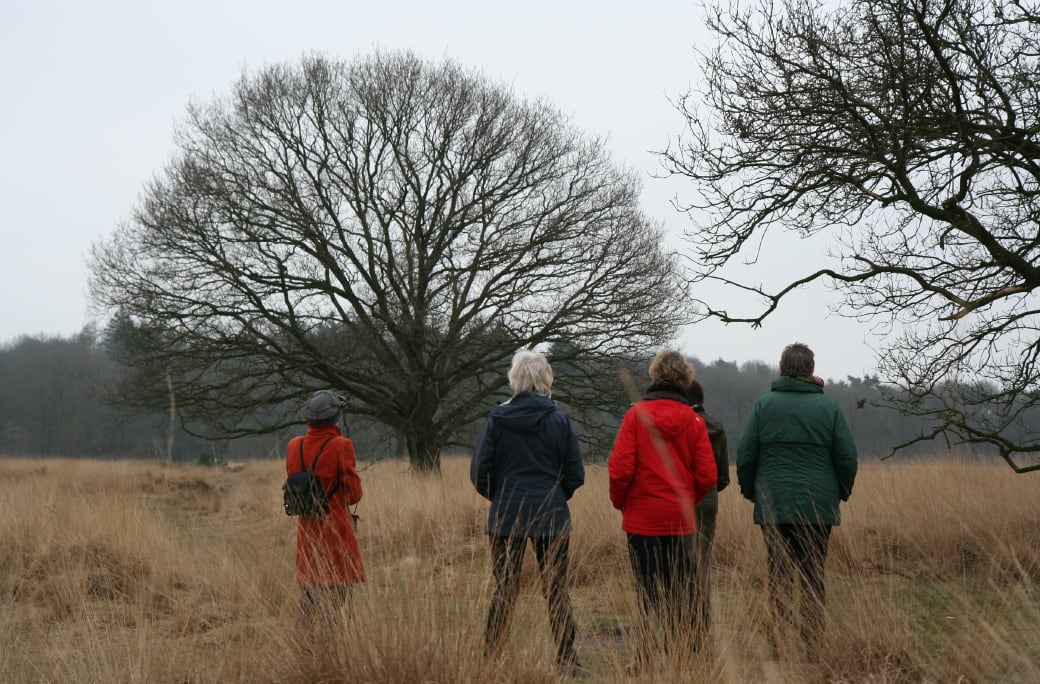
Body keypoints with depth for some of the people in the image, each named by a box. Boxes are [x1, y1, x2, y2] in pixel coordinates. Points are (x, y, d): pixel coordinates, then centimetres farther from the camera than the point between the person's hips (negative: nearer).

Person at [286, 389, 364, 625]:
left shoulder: (294, 446, 3)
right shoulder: (341, 446, -12)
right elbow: (354, 494, -10)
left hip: (306, 526, 5)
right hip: (335, 525, -5)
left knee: (309, 587, 14)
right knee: (338, 588, 1)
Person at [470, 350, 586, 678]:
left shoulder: (497, 418, -5)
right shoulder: (559, 420, -4)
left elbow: (479, 472, -4)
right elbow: (575, 475, -1)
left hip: (506, 518, 0)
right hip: (552, 517, 0)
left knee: (505, 589, 8)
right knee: (556, 590, 8)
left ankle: (490, 659, 8)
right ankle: (567, 661, 8)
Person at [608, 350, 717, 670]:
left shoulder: (637, 414, -8)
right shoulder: (693, 420, -1)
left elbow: (620, 467, -13)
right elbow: (707, 475, -3)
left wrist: (619, 501, 5)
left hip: (643, 518, -2)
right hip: (681, 520, 2)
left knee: (649, 587, 2)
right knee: (679, 590, 13)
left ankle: (649, 648, -14)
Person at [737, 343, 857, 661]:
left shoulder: (764, 404, 0)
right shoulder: (828, 406, 1)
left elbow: (745, 455, -1)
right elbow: (847, 457, 0)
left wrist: (750, 491, 14)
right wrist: (842, 492, 16)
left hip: (773, 505, 0)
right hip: (818, 505, 0)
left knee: (779, 574, 4)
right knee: (813, 576, 6)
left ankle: (779, 635, -8)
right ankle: (813, 647, 6)